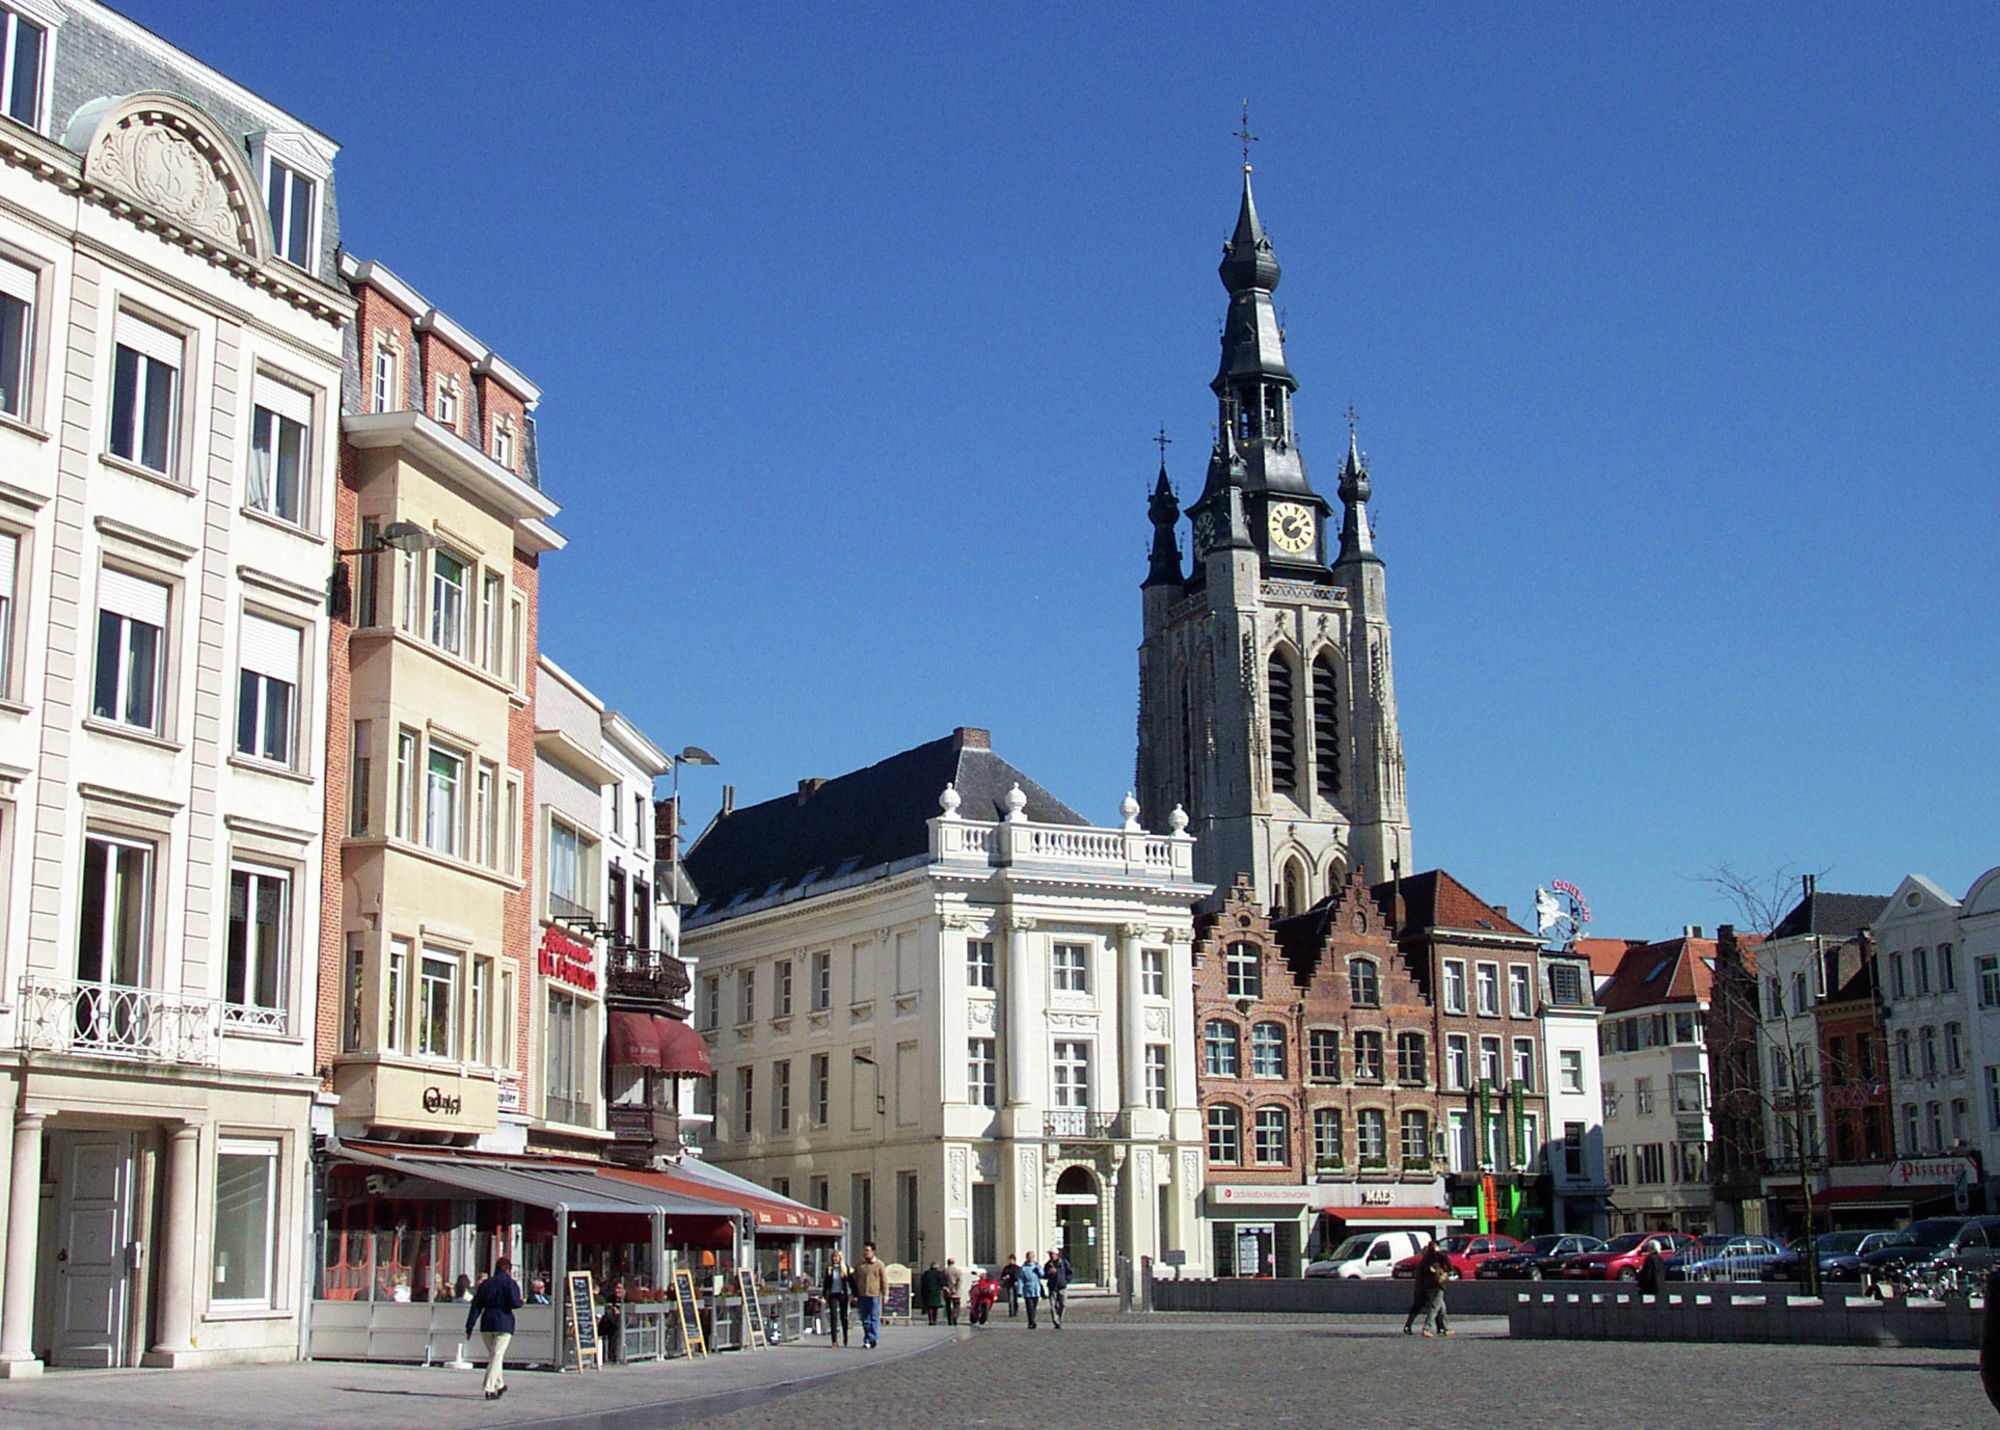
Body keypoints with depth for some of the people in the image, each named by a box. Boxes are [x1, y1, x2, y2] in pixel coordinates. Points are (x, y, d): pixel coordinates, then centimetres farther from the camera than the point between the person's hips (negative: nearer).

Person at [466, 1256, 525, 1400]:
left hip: (487, 1323, 5)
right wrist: (521, 1302, 10)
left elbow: (476, 1306, 8)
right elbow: (514, 1303, -14)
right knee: (496, 1356, -4)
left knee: (493, 1355, 19)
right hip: (504, 1323, -5)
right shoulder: (510, 1283, -2)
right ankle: (489, 1389, -12)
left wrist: (469, 1327, 8)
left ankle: (499, 1385, 30)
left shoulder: (485, 1283, 12)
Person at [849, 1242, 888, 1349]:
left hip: (875, 1295, -3)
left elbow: (884, 1281, 5)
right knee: (865, 1319, 5)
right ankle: (867, 1341, 9)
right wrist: (855, 1295, 10)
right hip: (862, 1296, 3)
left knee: (874, 1317, -9)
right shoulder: (858, 1265, 12)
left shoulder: (879, 1265, 4)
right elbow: (855, 1280, 15)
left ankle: (874, 1338, -11)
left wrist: (885, 1295, -1)